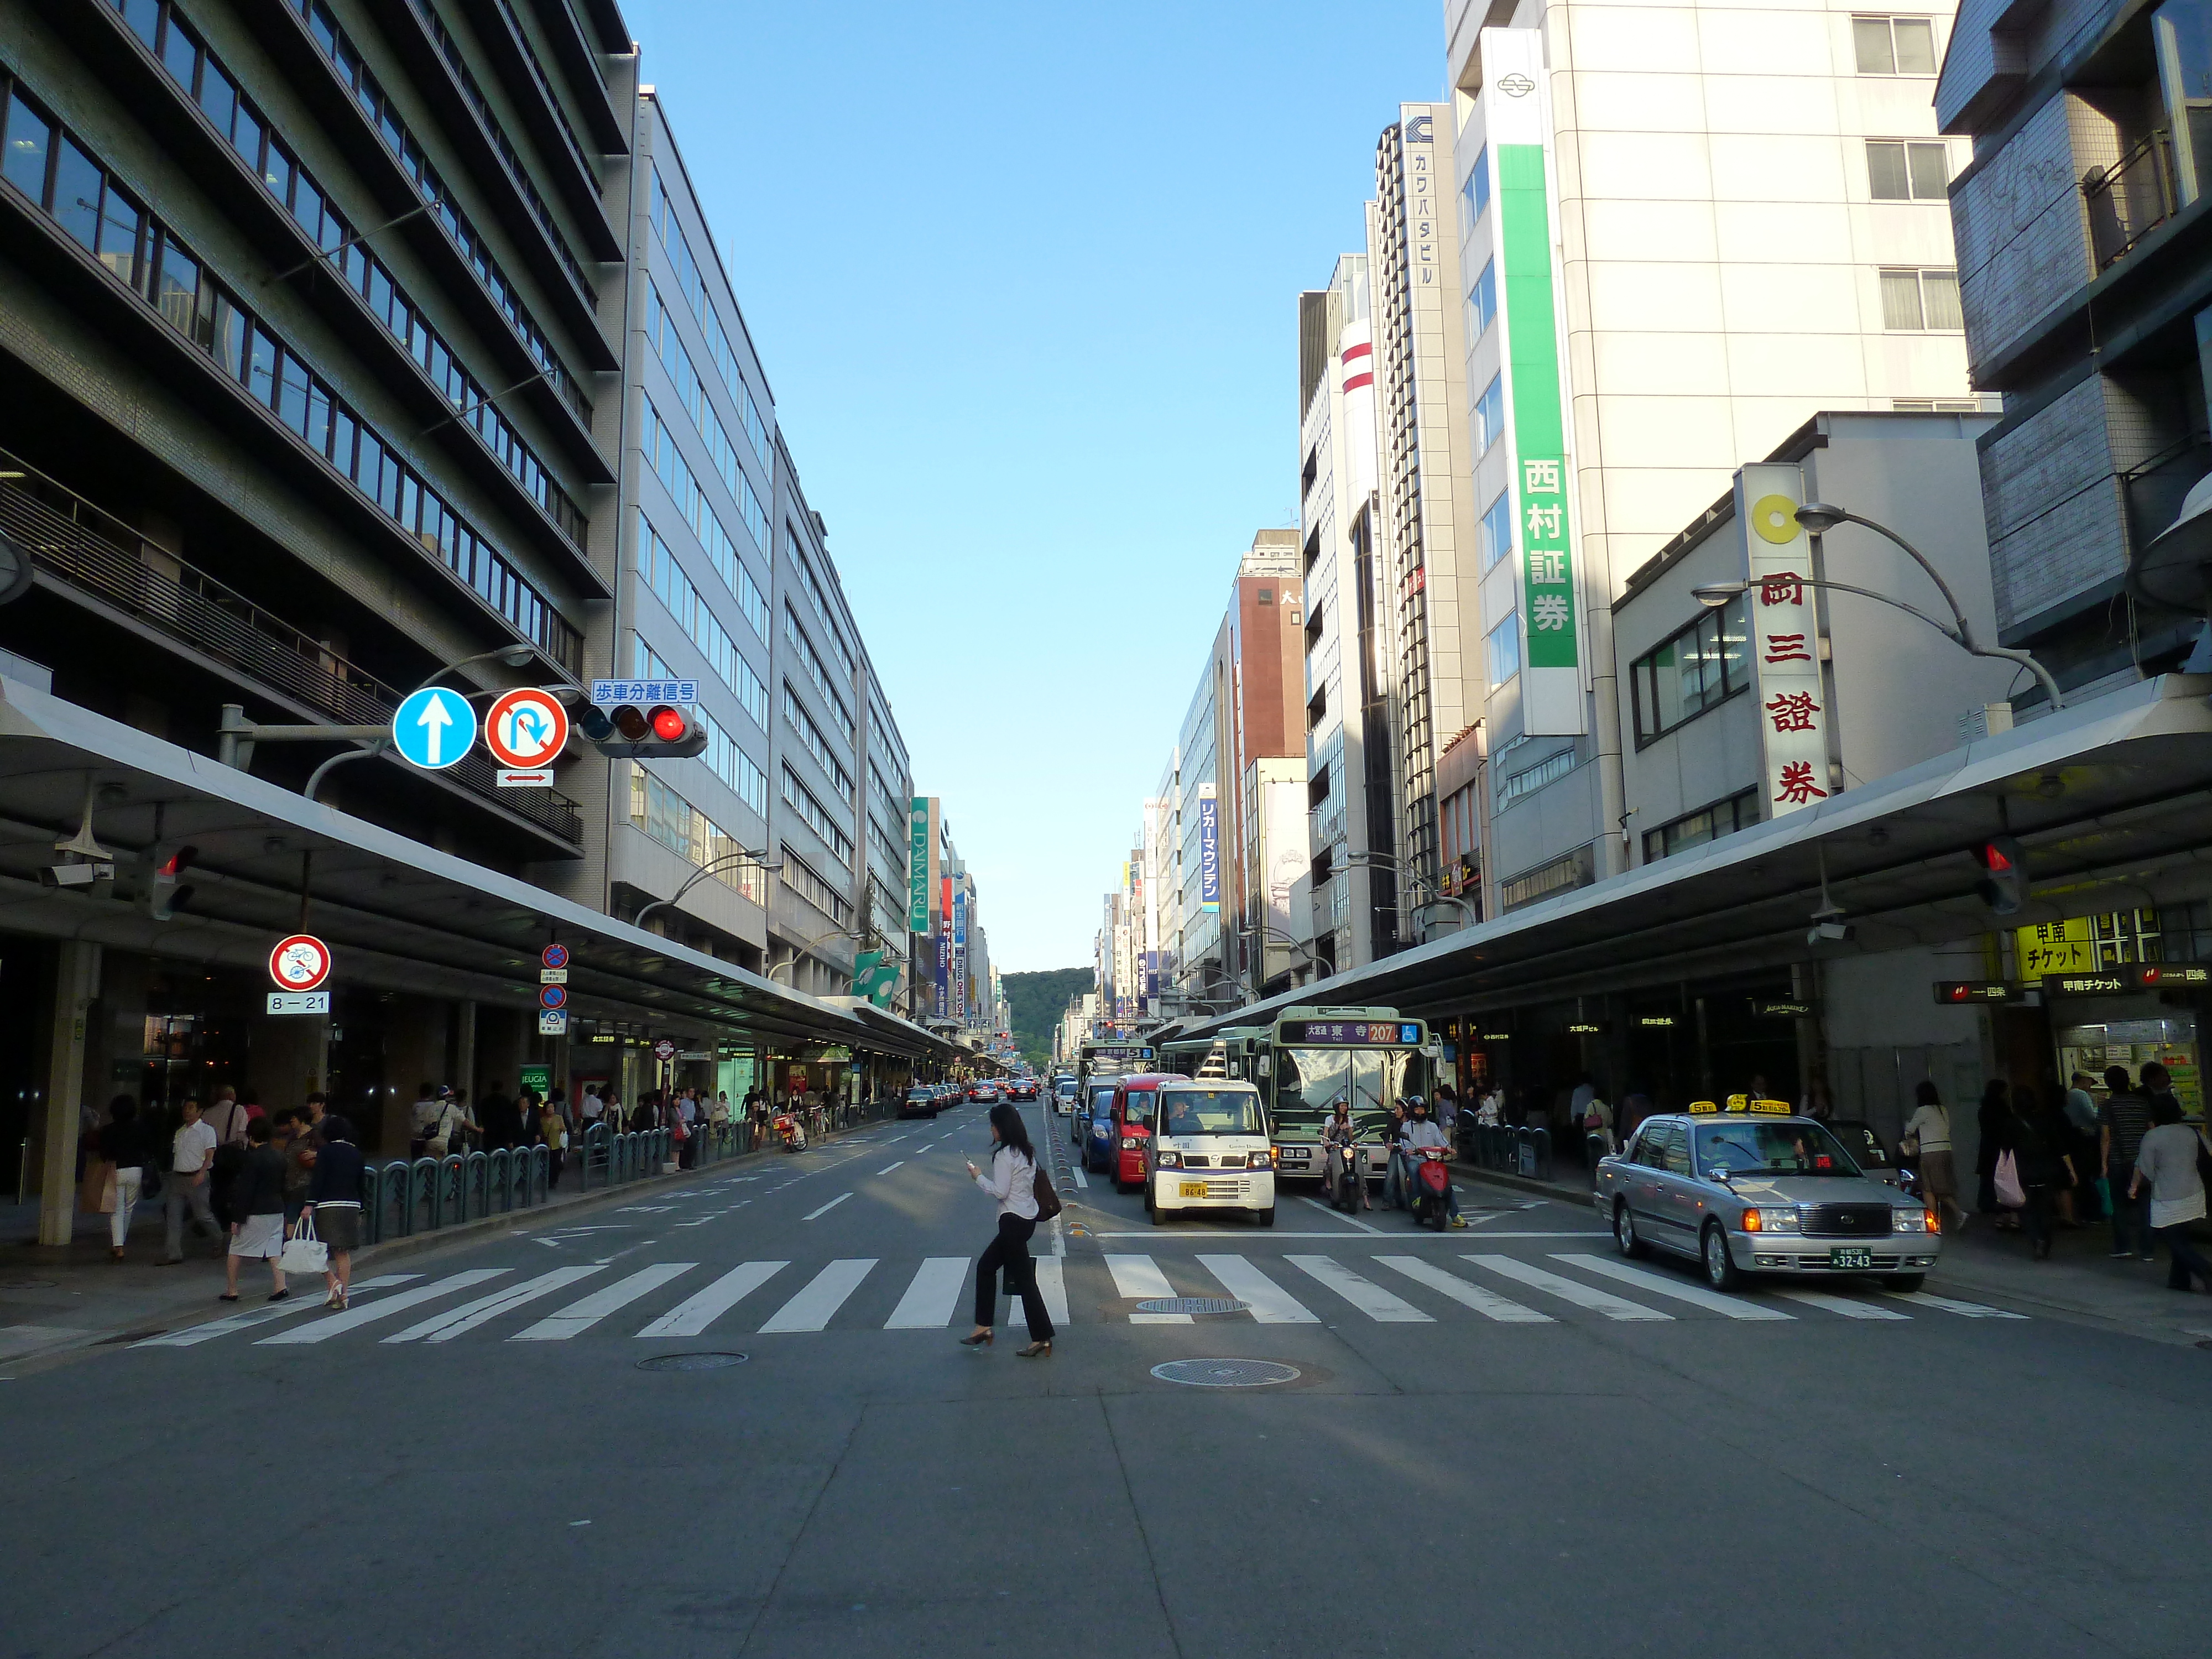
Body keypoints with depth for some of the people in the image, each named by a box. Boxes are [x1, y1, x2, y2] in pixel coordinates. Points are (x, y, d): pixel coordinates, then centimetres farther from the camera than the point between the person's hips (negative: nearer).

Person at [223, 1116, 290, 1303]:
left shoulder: (253, 1157, -14)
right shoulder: (279, 1156, 7)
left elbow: (245, 1190, -15)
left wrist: (237, 1218, -12)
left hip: (255, 1212, -6)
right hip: (277, 1210, 6)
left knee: (235, 1251, 8)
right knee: (275, 1250, 7)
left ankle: (231, 1291, 13)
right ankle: (280, 1287, -4)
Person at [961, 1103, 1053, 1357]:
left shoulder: (1005, 1155, -17)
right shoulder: (1027, 1152, 11)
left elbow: (1000, 1191, -18)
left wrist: (979, 1177, -6)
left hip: (1013, 1222, -10)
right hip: (1027, 1218, 10)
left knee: (1023, 1279, -4)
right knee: (986, 1266, 18)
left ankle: (1042, 1338, -1)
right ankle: (983, 1327, 21)